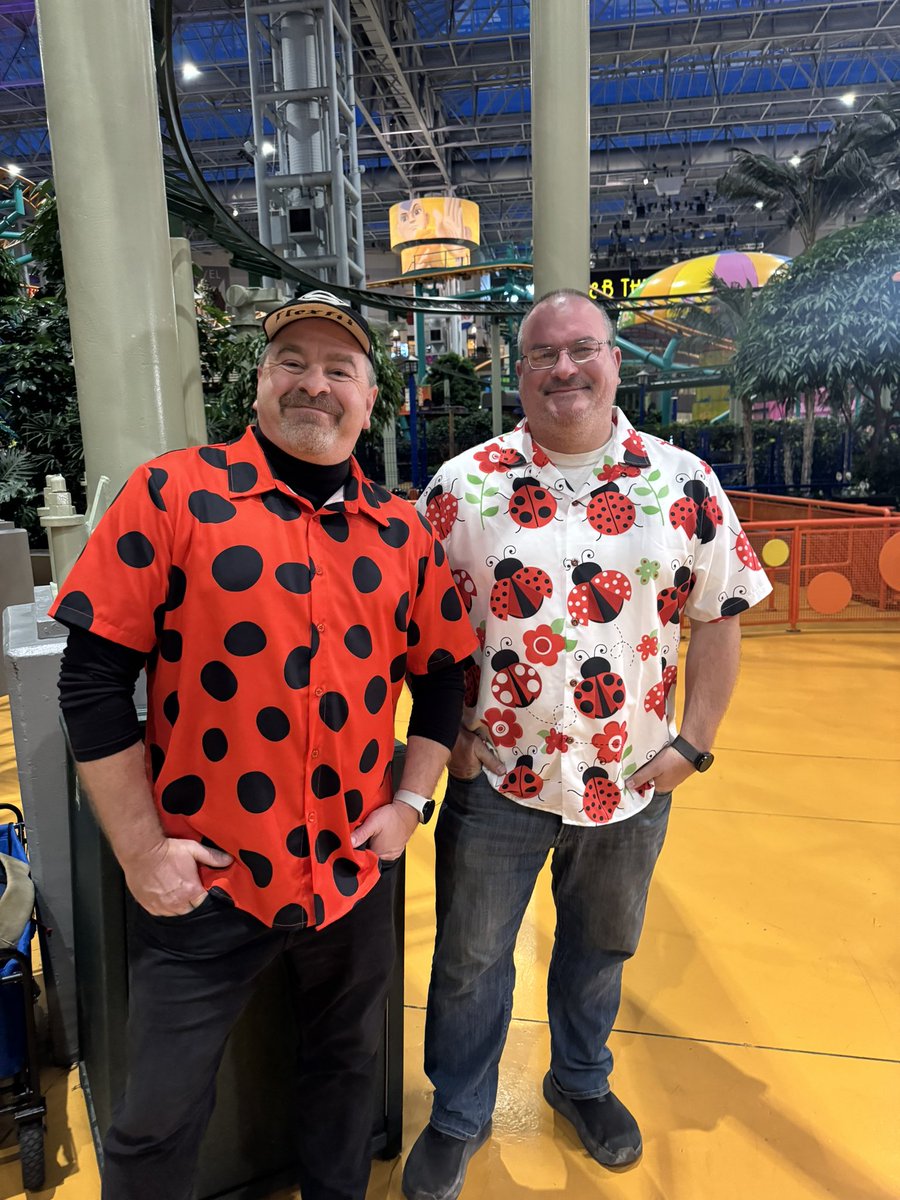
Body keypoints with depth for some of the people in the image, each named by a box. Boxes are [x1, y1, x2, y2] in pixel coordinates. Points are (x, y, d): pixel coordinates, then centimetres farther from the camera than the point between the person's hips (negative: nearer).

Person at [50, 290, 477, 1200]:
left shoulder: (404, 533, 1)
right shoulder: (172, 494, -10)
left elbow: (442, 675, 10)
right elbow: (95, 676, -10)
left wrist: (411, 800, 1)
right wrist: (141, 849, -10)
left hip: (356, 875, 4)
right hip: (201, 881, -3)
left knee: (346, 1065, 25)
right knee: (160, 1119, 15)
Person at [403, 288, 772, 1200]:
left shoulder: (683, 485, -4)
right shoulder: (463, 484, -8)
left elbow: (717, 616, 0)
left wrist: (694, 743, -4)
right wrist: (447, 733, -7)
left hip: (631, 781, 2)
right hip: (496, 777, -1)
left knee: (600, 947, 24)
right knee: (471, 959, 16)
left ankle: (581, 1081, 54)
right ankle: (458, 1117, 43)